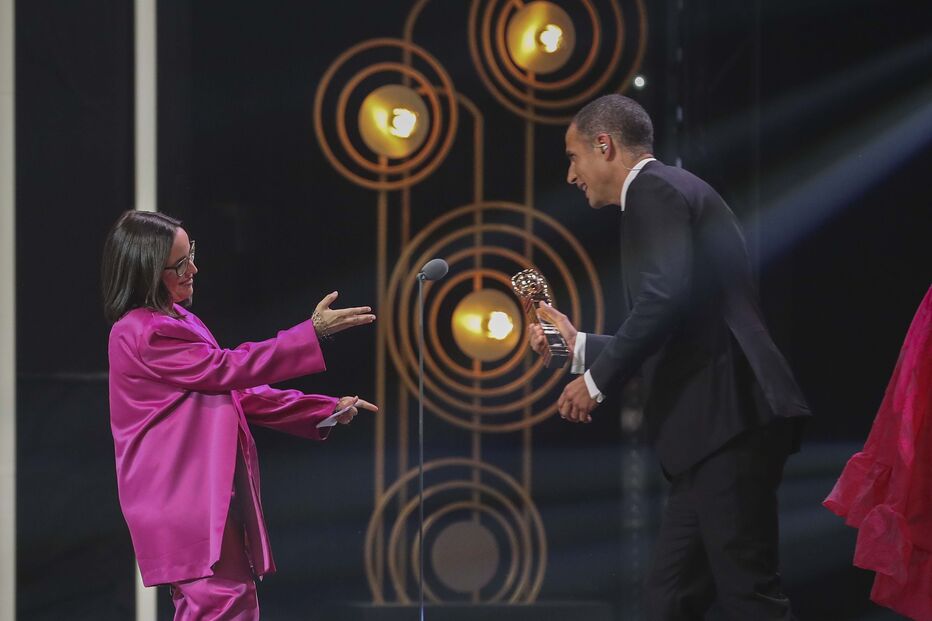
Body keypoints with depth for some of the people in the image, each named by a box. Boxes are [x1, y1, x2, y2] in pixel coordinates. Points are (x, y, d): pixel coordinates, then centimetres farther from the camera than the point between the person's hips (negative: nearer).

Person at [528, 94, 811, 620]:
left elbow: (665, 297, -20)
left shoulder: (654, 188, -3)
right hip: (715, 426, 10)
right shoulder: (668, 194, 27)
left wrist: (597, 379, -11)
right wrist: (579, 346, 33)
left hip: (726, 417, -10)